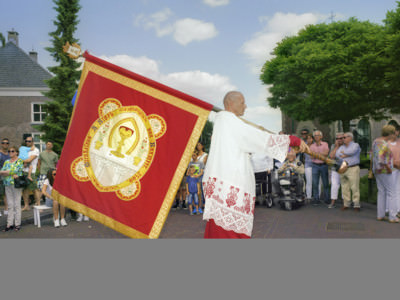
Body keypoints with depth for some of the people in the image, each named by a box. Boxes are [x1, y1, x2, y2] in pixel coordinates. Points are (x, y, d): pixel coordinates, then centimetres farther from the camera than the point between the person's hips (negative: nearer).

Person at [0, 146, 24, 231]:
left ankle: (17, 224, 2)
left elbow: (15, 170, -12)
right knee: (10, 205, 6)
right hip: (7, 185, 5)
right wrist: (12, 174, -11)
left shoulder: (20, 161, 0)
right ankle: (10, 224, 8)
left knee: (17, 204, -3)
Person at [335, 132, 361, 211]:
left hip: (353, 168, -5)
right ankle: (346, 204, 12)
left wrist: (343, 153, -2)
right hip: (342, 169, 5)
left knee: (354, 187, -6)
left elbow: (352, 151, -16)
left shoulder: (355, 145, 3)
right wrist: (346, 155, -12)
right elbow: (337, 154, 0)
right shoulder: (341, 147, 17)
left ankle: (356, 205, 0)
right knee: (344, 187, 5)